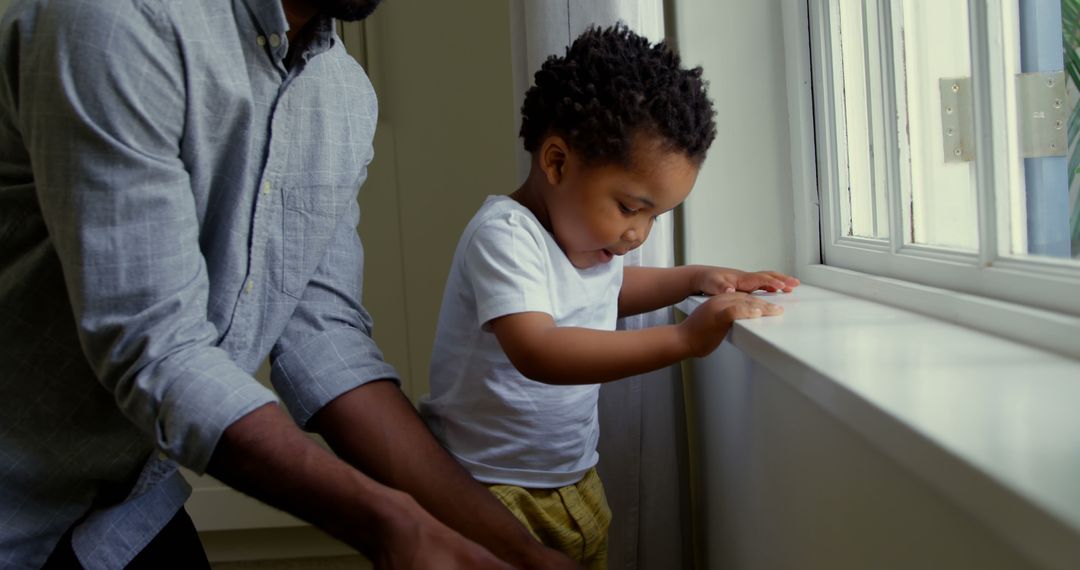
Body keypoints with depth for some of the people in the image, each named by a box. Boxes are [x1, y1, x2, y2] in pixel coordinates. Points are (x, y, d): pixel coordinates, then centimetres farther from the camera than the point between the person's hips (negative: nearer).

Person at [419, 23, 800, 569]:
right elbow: (538, 353, -38)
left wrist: (698, 278, 12)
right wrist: (682, 338, -38)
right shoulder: (504, 235, -23)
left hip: (576, 479, 8)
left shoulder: (590, 228, 3)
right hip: (490, 487, -8)